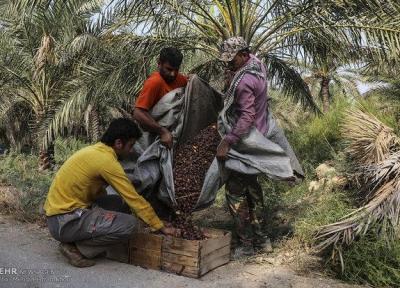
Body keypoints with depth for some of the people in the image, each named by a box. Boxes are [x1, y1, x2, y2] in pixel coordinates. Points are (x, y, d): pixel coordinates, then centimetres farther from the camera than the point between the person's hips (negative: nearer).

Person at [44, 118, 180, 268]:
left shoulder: (95, 150, 9)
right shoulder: (106, 160, -19)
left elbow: (99, 193, 16)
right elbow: (134, 199, -16)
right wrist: (161, 227, -6)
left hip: (61, 209, 10)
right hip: (64, 222, -10)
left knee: (122, 203, 11)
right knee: (129, 224, -18)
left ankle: (77, 240, 8)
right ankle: (76, 248, -5)